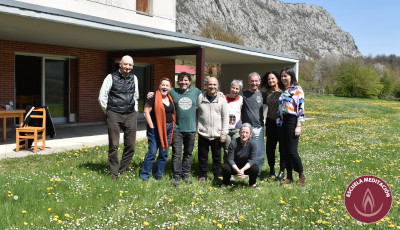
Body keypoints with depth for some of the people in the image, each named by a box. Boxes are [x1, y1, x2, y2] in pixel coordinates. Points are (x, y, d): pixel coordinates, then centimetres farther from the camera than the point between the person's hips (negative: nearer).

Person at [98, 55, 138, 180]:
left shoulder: (134, 78, 12)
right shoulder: (111, 77, -1)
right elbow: (102, 97, 3)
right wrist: (108, 112, 7)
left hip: (130, 115, 4)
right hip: (114, 115, -4)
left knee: (130, 145, 4)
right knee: (113, 145, -3)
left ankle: (124, 168, 21)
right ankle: (114, 172, 8)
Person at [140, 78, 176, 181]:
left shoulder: (171, 99, 12)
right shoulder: (154, 98, -8)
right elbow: (146, 112, -9)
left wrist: (172, 126, 10)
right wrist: (152, 127, -12)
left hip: (168, 129, 6)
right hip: (156, 129, -6)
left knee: (164, 153, 9)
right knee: (152, 152, -5)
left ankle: (158, 174, 23)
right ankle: (144, 175, 8)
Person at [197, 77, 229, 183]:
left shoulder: (222, 100, 2)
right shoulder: (200, 97, 1)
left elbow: (225, 117, 3)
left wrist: (224, 134, -1)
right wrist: (197, 128, 3)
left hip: (217, 134, 0)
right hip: (203, 133, 0)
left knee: (217, 157, 7)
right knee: (203, 157, 8)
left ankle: (216, 176, 22)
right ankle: (203, 175, 24)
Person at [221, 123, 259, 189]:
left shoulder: (252, 144, -17)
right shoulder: (233, 143, -20)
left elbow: (253, 160, -18)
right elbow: (230, 159, -21)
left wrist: (243, 169, -34)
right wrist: (238, 170, -36)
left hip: (246, 166, 1)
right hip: (234, 166, -1)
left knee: (255, 168, -29)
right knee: (225, 167, -31)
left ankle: (252, 183, 4)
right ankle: (225, 183, 3)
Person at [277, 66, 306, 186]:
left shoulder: (297, 90, -5)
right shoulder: (283, 91, 16)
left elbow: (300, 108, -11)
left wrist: (298, 126, -15)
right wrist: (278, 122, 14)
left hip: (292, 121, -7)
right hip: (282, 122, 7)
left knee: (292, 151, -9)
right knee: (284, 150, 7)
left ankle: (302, 176, 7)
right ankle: (289, 177, 17)